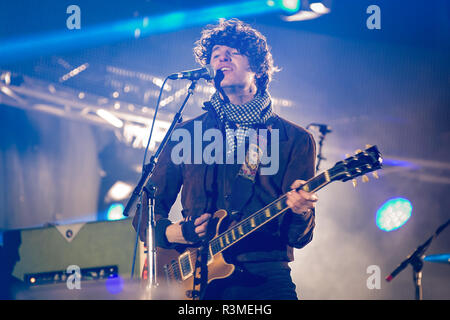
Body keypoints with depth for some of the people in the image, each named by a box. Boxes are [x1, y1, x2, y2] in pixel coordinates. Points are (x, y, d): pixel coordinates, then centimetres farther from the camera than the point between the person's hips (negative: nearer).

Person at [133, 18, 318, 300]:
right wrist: (174, 233, -2)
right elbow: (144, 213, 18)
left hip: (264, 277, -2)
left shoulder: (296, 139, 11)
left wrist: (300, 212, -17)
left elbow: (300, 237, 5)